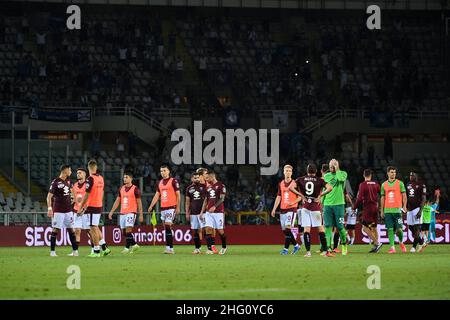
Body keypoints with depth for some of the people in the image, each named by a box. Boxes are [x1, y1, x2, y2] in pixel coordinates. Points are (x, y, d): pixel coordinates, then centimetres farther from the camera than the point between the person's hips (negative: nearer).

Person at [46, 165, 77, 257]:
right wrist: (49, 208, -22)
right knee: (55, 230, -3)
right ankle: (52, 251, 0)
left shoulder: (68, 181, 10)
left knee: (71, 229, 6)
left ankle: (75, 250, 8)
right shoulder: (55, 182, -10)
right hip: (58, 210, -6)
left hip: (68, 210, 6)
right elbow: (49, 196, -12)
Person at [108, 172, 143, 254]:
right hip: (122, 213, 6)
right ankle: (134, 245, 20)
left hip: (131, 212, -6)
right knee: (124, 231, 6)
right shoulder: (121, 189, 13)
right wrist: (111, 212, 10)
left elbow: (139, 202, -2)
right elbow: (117, 201, 17)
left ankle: (127, 248, -13)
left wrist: (141, 215, -5)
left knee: (128, 229, -15)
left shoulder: (135, 189, -4)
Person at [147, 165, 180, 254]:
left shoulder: (173, 181, -4)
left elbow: (178, 195, -4)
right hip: (163, 208, 7)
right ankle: (169, 248, 10)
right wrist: (151, 206, 9)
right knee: (166, 228, 7)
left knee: (168, 226, -15)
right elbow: (157, 195, 18)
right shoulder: (159, 183, 15)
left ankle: (169, 248, -16)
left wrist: (178, 207, -9)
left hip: (171, 207, -7)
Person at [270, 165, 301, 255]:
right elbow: (278, 197, 18)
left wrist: (293, 202, -17)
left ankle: (286, 249, -14)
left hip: (292, 209, -6)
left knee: (288, 228, -16)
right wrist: (274, 209, 13)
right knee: (284, 230, 6)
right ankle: (296, 245, 22)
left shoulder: (294, 183, -3)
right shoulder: (281, 184, 12)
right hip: (283, 209, 6)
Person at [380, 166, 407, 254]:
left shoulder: (400, 183, 4)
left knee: (399, 229, -4)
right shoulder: (384, 185, 11)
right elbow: (382, 198, 15)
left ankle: (401, 242, 23)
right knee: (390, 229, -4)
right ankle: (392, 247, -2)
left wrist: (404, 206, -11)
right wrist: (382, 211, 11)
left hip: (397, 209, -2)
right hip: (387, 210, 2)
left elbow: (404, 195, 2)